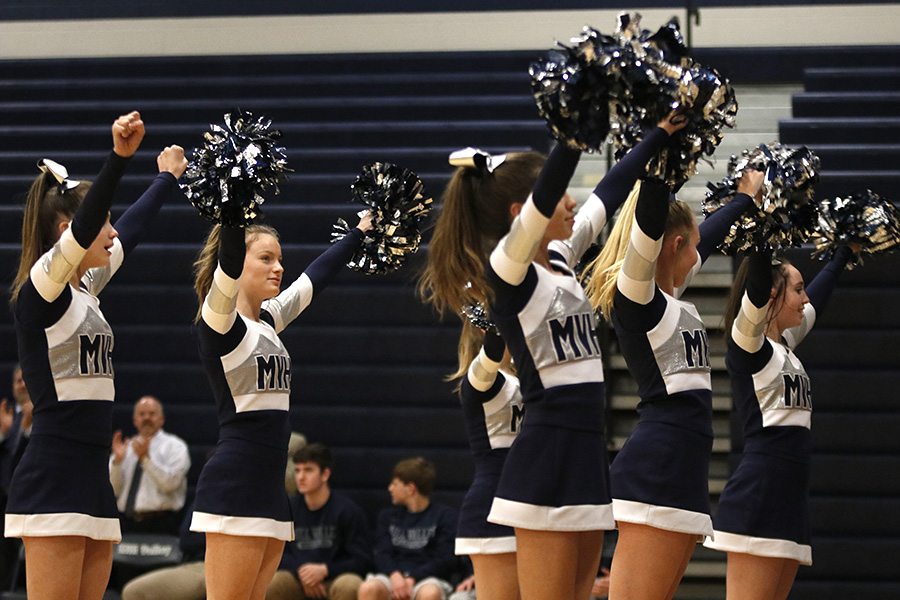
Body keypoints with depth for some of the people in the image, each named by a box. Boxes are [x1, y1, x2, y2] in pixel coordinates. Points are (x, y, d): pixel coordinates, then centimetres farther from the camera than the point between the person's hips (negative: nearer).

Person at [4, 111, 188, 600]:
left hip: (92, 481, 9)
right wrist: (119, 157, -39)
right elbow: (81, 228, -27)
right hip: (52, 481, -9)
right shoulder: (41, 288, -9)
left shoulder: (84, 288, 15)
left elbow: (130, 230, 32)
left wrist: (168, 180, 42)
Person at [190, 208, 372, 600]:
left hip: (269, 489, 9)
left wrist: (360, 232, 33)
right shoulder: (219, 321, -8)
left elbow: (317, 275, 27)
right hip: (234, 485, -9)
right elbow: (228, 261, -25)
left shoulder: (268, 321, 15)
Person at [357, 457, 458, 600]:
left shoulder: (445, 515, 8)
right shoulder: (388, 516, 22)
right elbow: (382, 554, 9)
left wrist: (412, 579, -14)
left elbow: (446, 560, -1)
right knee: (368, 588, -33)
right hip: (392, 576, 3)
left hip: (427, 579, -3)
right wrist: (395, 575, -15)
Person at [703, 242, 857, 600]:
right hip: (758, 497, -9)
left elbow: (818, 297, 33)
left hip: (789, 499, 9)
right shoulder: (748, 344, -5)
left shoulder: (784, 346, 19)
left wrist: (846, 251, 40)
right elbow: (757, 282, -21)